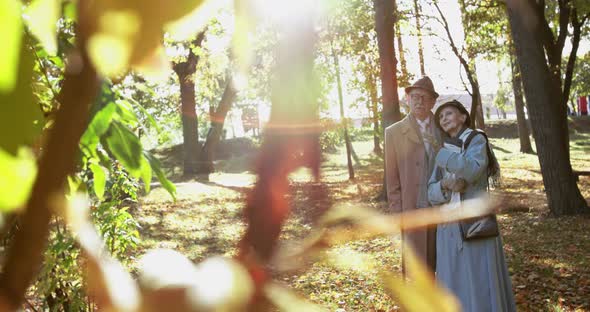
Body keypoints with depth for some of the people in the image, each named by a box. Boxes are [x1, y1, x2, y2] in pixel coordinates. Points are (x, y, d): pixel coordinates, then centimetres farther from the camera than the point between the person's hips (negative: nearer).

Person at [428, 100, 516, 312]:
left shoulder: (477, 140, -3)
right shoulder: (444, 153, 13)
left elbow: (471, 170, -23)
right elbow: (432, 193, 7)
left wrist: (445, 156, -10)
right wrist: (445, 185, -15)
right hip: (449, 227, 6)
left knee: (481, 284, -3)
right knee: (455, 286, 8)